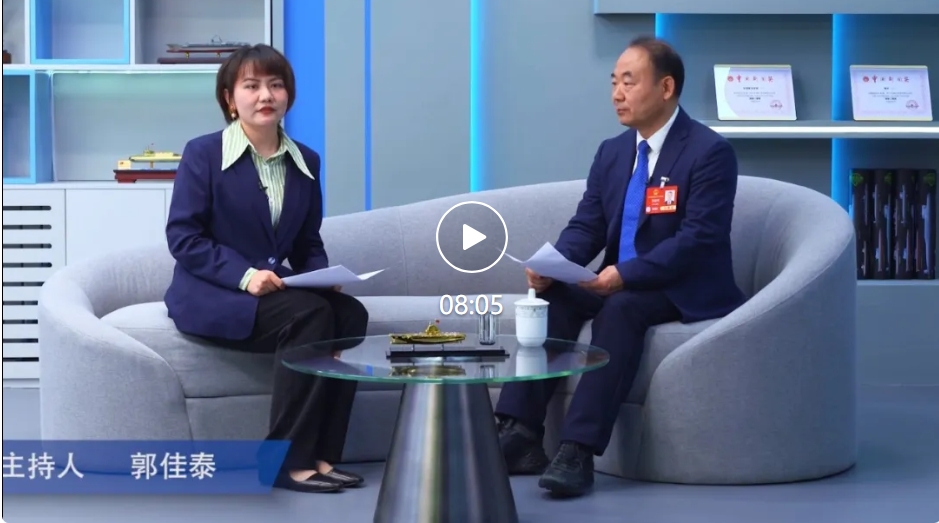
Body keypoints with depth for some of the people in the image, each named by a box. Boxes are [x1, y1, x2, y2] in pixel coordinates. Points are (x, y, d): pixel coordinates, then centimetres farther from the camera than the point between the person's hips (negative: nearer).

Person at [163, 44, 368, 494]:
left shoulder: (305, 161, 11)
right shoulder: (202, 153, -5)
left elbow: (309, 243, 15)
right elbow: (182, 237, -10)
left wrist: (323, 276, -9)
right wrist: (243, 275, -23)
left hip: (275, 290, 6)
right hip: (209, 295, -5)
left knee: (350, 312, -24)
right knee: (310, 313, -31)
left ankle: (320, 454, -20)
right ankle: (286, 460, -24)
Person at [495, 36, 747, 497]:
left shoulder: (709, 152, -12)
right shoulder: (612, 151, 10)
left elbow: (699, 239, -21)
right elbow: (585, 226, 7)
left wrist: (626, 274, -31)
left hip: (686, 292, -6)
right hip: (621, 284, 7)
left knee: (622, 308, -34)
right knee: (554, 297, -20)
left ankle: (579, 450, -37)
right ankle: (521, 433, -24)